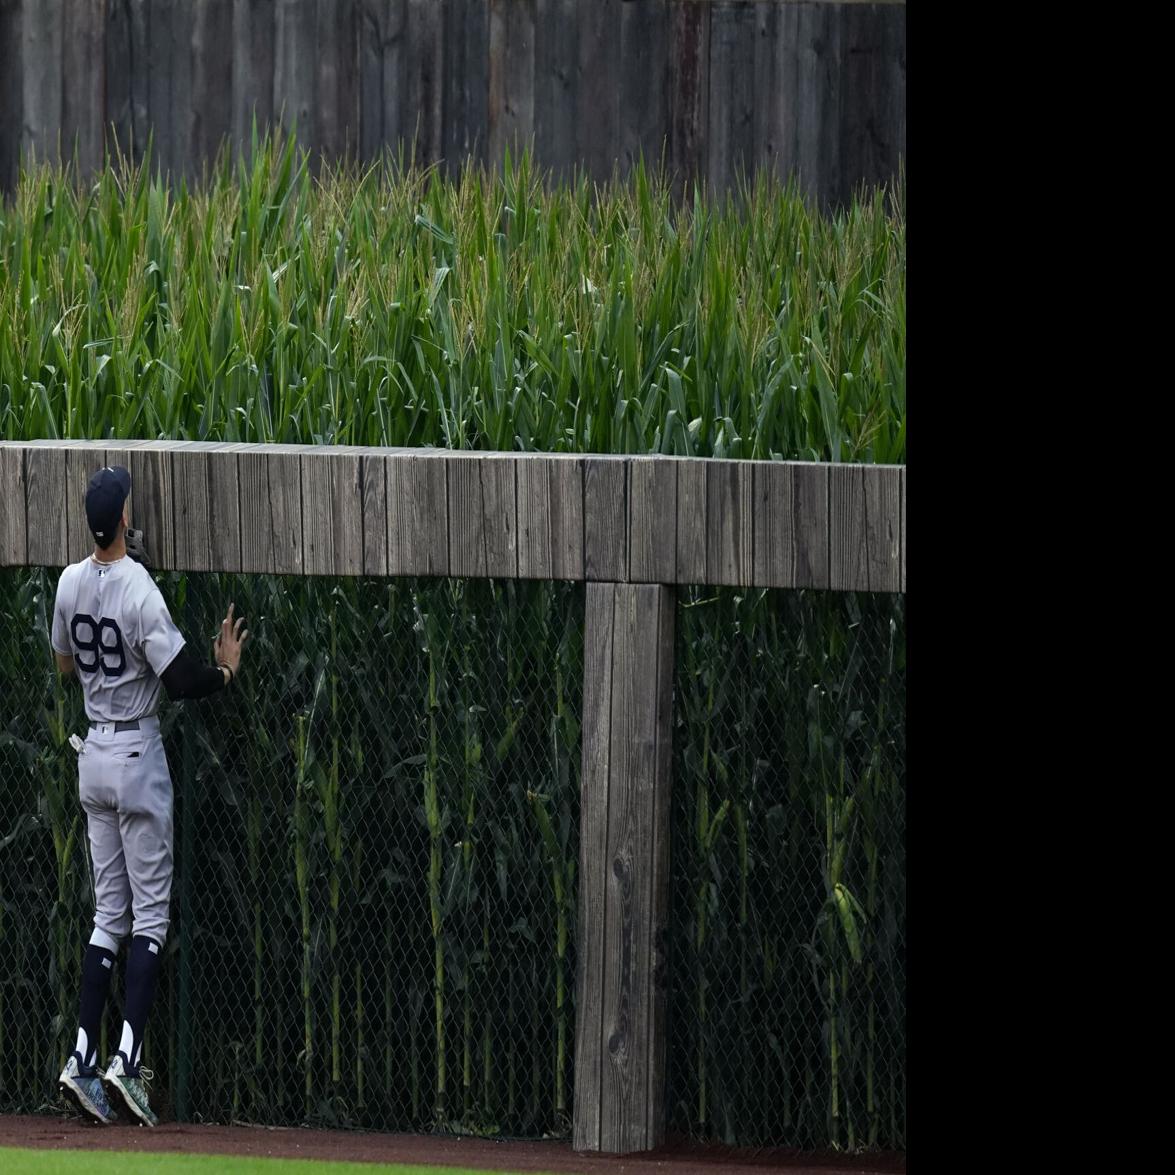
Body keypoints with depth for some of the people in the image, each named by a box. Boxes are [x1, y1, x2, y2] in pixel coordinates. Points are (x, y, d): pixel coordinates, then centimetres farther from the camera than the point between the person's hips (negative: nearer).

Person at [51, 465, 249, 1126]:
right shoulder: (140, 590, -19)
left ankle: (84, 1061, 4)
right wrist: (226, 669, -3)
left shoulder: (71, 583, 1)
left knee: (110, 910, 11)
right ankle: (126, 1060, -11)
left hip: (93, 755, 6)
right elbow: (180, 678, -20)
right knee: (151, 913, -1)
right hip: (138, 754, -6)